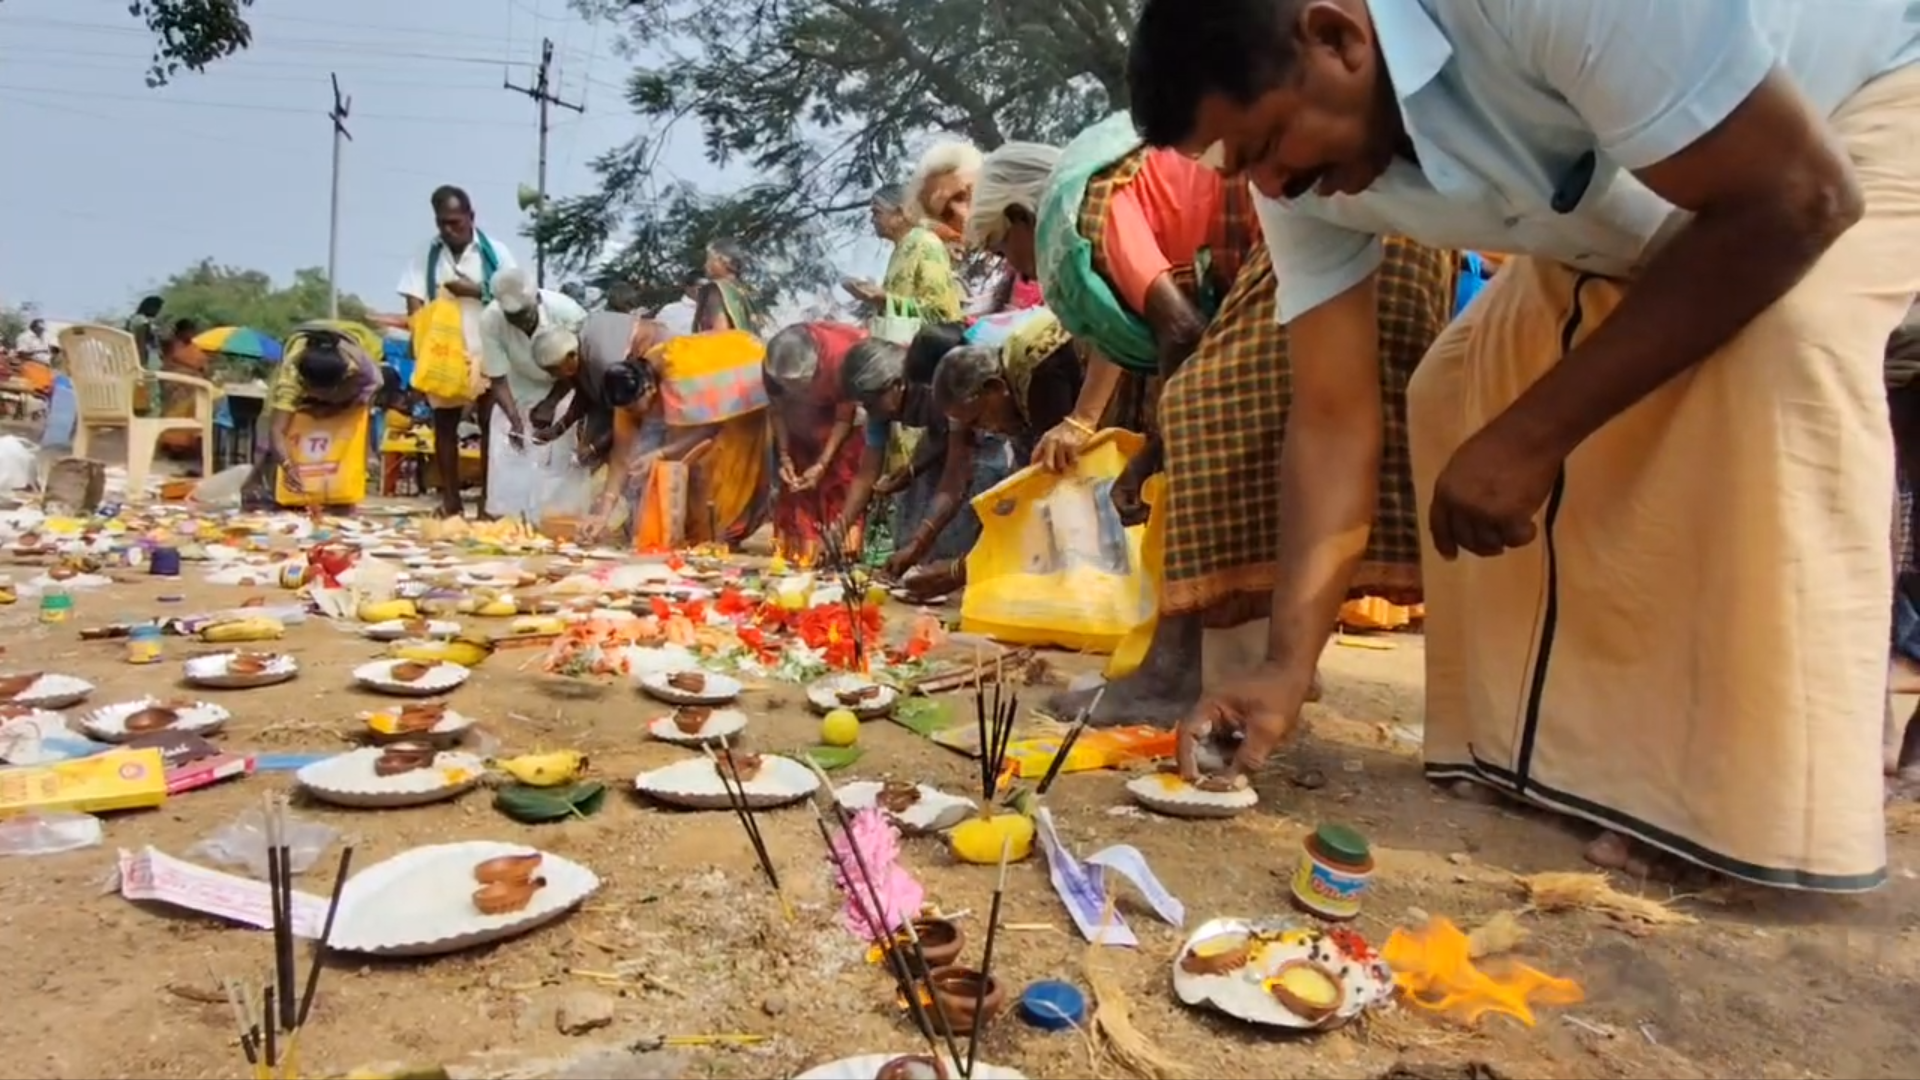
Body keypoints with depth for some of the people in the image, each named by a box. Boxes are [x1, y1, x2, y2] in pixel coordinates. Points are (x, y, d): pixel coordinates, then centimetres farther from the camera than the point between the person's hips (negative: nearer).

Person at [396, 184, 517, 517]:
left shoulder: (495, 252, 0)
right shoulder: (426, 253, 3)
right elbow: (415, 302, 0)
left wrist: (478, 292, -13)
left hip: (487, 353, -1)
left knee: (490, 426, 0)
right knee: (444, 425, 5)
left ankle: (487, 499, 7)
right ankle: (450, 501, 12)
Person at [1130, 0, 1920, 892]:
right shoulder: (1303, 177, -18)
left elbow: (1796, 200, -34)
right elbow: (1333, 420, -17)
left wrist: (1533, 436, -33)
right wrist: (1288, 665, -23)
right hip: (1645, 222, 6)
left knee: (1782, 338, -33)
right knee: (1462, 389, -5)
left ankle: (1769, 800, -22)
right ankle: (1577, 741, 5)